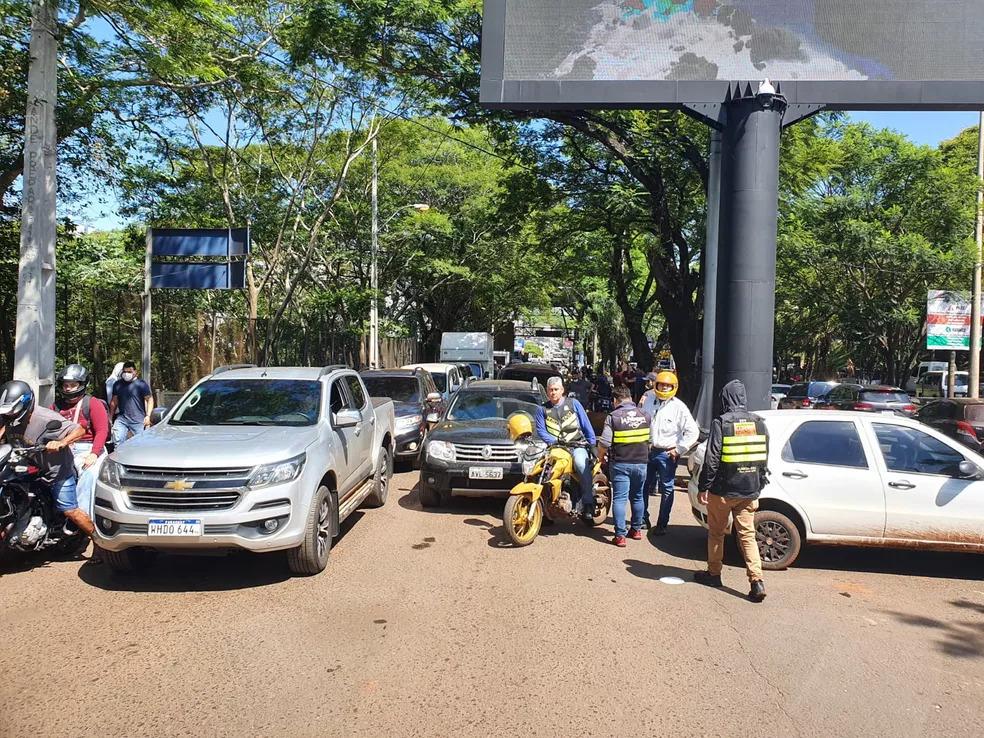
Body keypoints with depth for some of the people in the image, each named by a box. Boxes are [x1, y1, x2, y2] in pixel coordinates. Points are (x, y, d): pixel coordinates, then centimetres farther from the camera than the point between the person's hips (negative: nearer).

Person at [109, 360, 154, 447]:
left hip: (138, 420, -3)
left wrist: (148, 416, -11)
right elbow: (114, 402, 19)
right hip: (121, 419, 3)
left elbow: (149, 399, -2)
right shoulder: (118, 385, 12)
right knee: (117, 441, -9)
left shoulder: (141, 384, -1)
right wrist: (110, 417, 16)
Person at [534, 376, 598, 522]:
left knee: (581, 464, -33)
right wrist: (555, 441, -12)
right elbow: (541, 430, 5)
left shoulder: (573, 403, 10)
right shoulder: (543, 409, 13)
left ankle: (588, 504, -29)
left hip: (577, 445, -2)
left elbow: (586, 425, 10)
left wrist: (593, 444, 4)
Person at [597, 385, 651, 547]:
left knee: (619, 498, 0)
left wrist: (601, 456, 2)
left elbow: (604, 442, -15)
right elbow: (651, 439, 12)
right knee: (637, 497, 19)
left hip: (620, 463, -4)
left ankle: (620, 536, -2)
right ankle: (636, 529, 30)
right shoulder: (645, 416, 2)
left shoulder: (613, 417, -12)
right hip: (641, 462, 4)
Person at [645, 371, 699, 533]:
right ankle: (643, 518, 28)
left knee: (666, 490, 5)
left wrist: (679, 450, -11)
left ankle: (662, 524, 14)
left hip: (667, 454, -4)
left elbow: (693, 431, -10)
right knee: (644, 486, 11)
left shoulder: (678, 407, -8)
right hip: (648, 451, 4)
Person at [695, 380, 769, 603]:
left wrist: (703, 487, -6)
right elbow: (764, 458, 9)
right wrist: (758, 486, 18)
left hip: (723, 490, -4)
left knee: (716, 533, 13)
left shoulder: (721, 423, -13)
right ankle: (757, 580, -1)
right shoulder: (759, 423, 4)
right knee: (747, 535, 9)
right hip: (749, 491, 4)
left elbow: (712, 459, -14)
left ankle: (714, 574, 25)